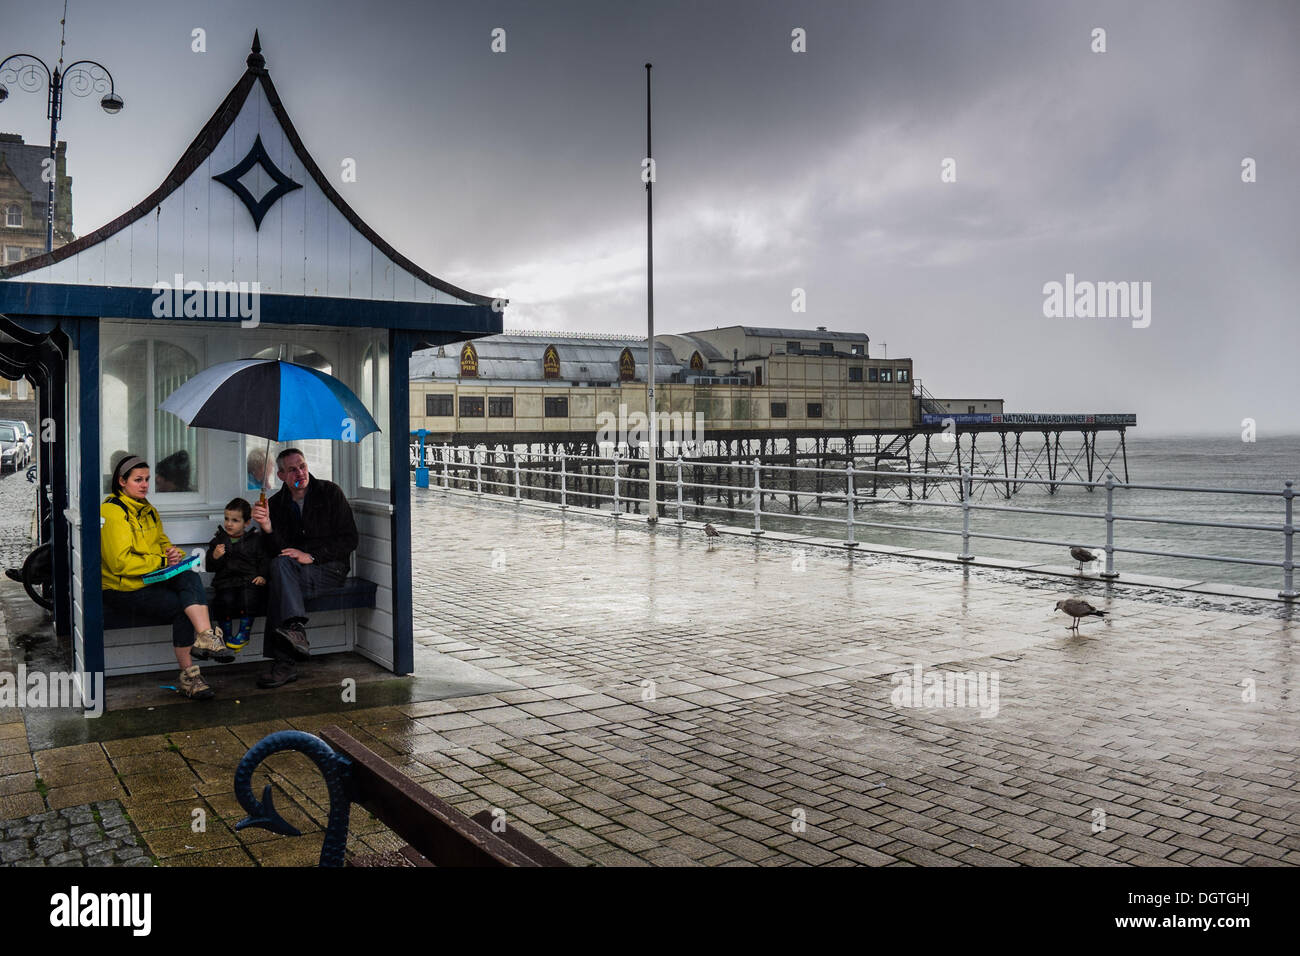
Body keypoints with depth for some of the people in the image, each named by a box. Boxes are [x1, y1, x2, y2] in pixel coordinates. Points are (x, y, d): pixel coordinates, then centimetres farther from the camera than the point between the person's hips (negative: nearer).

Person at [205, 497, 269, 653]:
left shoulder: (255, 539, 12)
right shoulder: (218, 540, 15)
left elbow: (264, 560, 11)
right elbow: (210, 567, 12)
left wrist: (262, 576, -5)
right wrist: (215, 557, -9)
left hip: (250, 580, -1)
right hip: (226, 581, 1)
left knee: (248, 597, -32)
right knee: (226, 599, -29)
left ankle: (245, 632, -15)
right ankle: (226, 633, -9)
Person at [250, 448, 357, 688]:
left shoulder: (330, 492, 0)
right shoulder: (275, 503, 9)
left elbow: (349, 540, -3)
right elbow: (275, 552, 1)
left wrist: (311, 556, -14)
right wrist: (267, 528, -20)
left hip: (329, 569, -3)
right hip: (291, 571, 3)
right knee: (280, 563, -32)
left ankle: (283, 662, -43)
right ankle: (295, 629, -48)